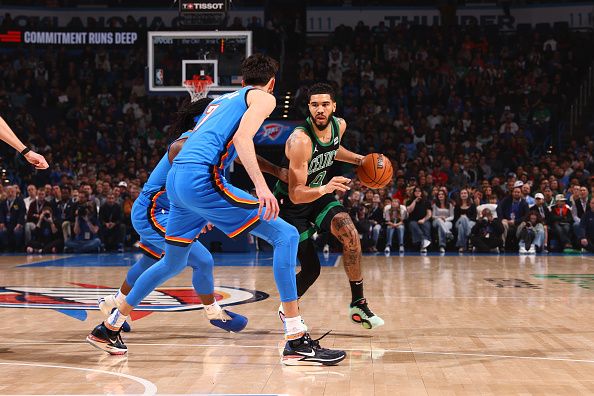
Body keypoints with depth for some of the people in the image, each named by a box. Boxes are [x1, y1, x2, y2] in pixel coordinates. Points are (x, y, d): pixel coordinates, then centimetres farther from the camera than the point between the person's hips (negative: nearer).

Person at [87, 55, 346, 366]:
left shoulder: (221, 100, 31)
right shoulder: (263, 97, 9)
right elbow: (242, 137, -10)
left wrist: (205, 210, 41)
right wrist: (261, 186, -21)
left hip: (176, 178, 8)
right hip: (201, 178, -8)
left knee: (172, 264, 27)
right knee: (286, 235, -7)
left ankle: (109, 328, 38)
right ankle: (296, 343, -16)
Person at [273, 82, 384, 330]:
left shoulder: (339, 125, -9)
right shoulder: (300, 140, -32)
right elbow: (296, 195, -34)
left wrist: (358, 159, 6)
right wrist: (324, 189, -50)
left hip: (320, 194, 6)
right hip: (290, 203, -5)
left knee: (350, 235, -23)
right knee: (311, 268, -5)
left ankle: (358, 304, -11)